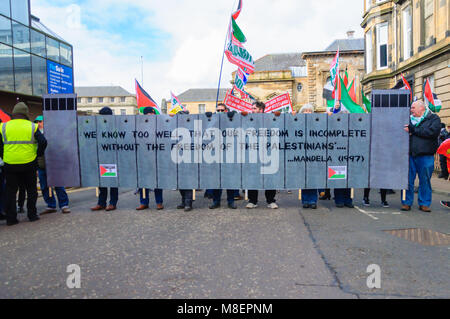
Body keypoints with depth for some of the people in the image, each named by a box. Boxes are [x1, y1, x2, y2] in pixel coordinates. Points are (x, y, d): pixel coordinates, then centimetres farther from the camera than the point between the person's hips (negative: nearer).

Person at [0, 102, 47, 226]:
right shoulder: (32, 127, -1)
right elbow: (43, 142, -8)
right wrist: (38, 154, 6)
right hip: (29, 164, -1)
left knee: (10, 191, 10)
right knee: (31, 190, 13)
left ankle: (11, 218, 11)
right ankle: (32, 215, 15)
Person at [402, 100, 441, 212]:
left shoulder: (434, 118, 4)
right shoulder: (409, 119, 16)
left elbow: (433, 132, -13)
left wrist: (413, 130, -11)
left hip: (425, 155, -2)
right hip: (409, 154, 3)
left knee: (425, 181, 6)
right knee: (408, 180, 2)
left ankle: (424, 203, 17)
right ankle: (406, 202, 11)